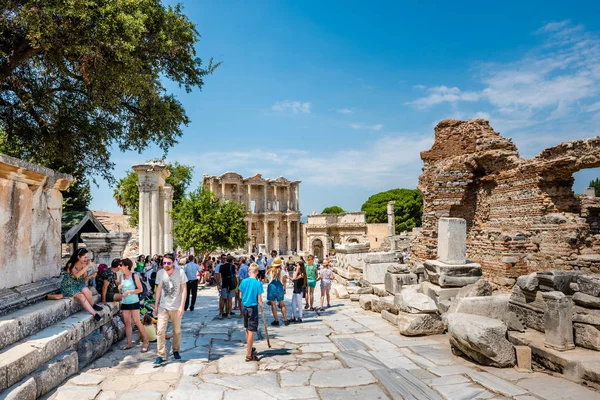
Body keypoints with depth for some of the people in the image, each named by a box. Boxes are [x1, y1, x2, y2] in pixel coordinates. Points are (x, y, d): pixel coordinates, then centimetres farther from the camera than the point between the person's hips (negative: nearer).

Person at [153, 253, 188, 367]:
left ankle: (176, 351, 33)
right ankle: (161, 356, 0)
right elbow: (159, 289, 8)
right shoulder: (160, 273, -4)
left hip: (176, 307, -1)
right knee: (160, 330, -8)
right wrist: (156, 304, 8)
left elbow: (184, 289, -9)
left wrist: (182, 306, -14)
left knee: (177, 331, 12)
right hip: (163, 306, 1)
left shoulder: (180, 272, -12)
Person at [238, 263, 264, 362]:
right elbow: (259, 300, -13)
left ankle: (250, 349, 36)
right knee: (251, 331, -1)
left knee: (247, 330, 19)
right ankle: (249, 355, 1)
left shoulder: (244, 281, -2)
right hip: (253, 308, -5)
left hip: (245, 307, 5)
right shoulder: (258, 283, -15)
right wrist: (261, 305, 7)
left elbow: (241, 295, 8)